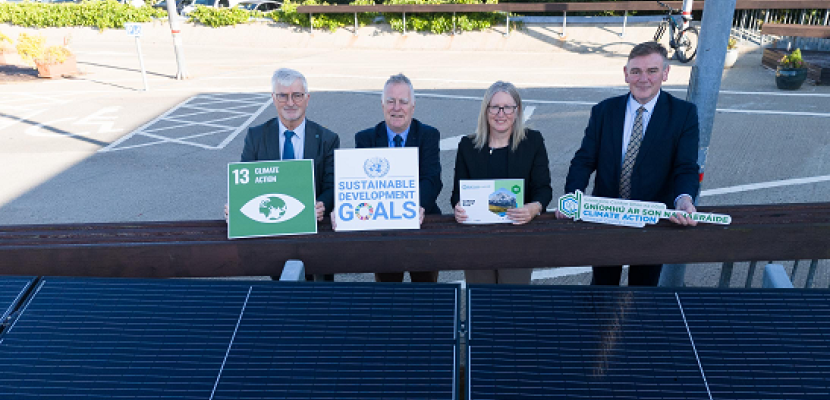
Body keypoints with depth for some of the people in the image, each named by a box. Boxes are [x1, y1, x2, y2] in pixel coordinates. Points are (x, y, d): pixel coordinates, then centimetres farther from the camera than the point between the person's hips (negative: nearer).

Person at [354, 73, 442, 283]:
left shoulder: (429, 135, 3)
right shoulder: (365, 138, 6)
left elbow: (431, 179, -10)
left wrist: (419, 207, -30)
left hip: (422, 221, 0)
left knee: (426, 286, -6)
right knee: (386, 288, -4)